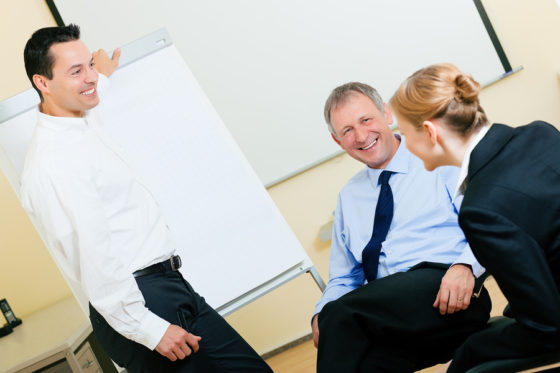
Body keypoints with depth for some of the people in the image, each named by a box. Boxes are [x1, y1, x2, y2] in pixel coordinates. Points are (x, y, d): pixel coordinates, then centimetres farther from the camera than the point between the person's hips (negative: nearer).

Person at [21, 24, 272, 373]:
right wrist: (149, 329, -22)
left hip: (171, 285, 9)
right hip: (137, 303, -9)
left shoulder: (86, 125, 12)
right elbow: (94, 259, -23)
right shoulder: (52, 163, -19)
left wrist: (102, 75, 57)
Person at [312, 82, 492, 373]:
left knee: (341, 314, -29)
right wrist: (322, 316, 3)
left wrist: (465, 266, -22)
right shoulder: (349, 196, 25)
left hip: (447, 297, -3)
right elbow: (343, 279, 25)